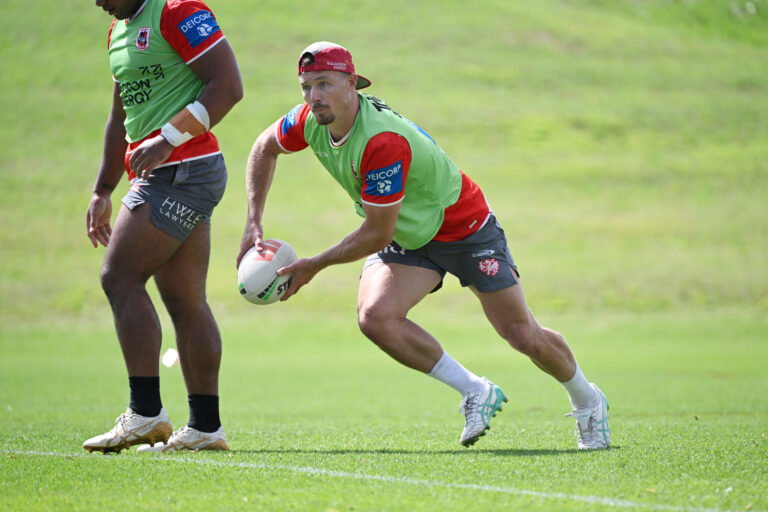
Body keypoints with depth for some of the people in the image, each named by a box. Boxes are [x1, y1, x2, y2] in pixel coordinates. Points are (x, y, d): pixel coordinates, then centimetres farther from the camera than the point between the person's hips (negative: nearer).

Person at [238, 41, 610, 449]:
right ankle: (475, 392, -3)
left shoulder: (383, 141, -37)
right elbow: (265, 148, 7)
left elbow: (377, 234, -30)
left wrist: (313, 266, -22)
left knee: (523, 335, 0)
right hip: (405, 239, 6)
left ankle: (587, 400, 31)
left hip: (463, 227, -6)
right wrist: (254, 223, -2)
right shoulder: (311, 121, -15)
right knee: (375, 317, -21)